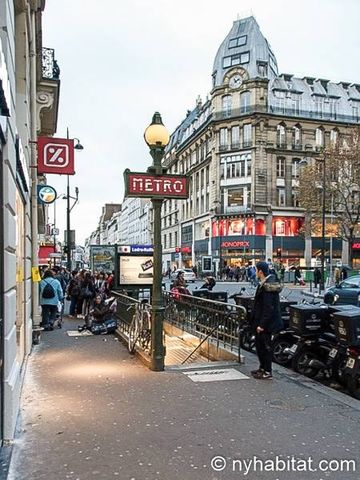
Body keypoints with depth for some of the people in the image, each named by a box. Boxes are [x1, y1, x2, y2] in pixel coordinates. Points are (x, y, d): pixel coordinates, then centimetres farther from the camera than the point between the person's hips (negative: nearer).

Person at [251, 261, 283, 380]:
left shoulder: (267, 286, -23)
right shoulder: (270, 282, 9)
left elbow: (268, 308, -25)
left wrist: (261, 324, -23)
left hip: (265, 322, -10)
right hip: (261, 321, 10)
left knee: (265, 346, 1)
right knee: (259, 344, 20)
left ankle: (267, 372, 13)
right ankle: (262, 368, 33)